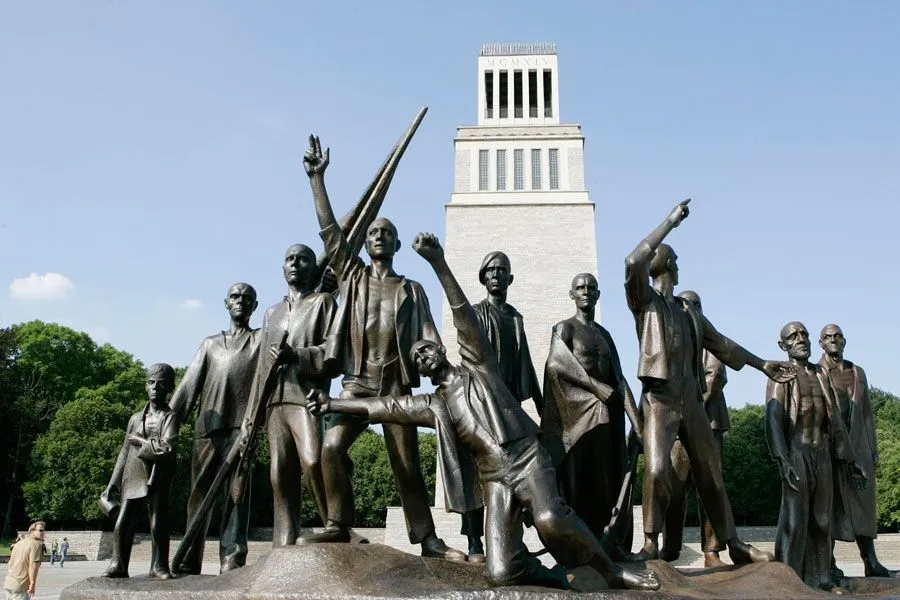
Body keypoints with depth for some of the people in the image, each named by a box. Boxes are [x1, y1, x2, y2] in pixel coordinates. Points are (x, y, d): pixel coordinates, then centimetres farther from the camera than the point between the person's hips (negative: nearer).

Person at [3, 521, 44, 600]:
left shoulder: (19, 543, 15)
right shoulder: (36, 544, -12)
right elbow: (33, 565, -20)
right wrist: (33, 583, -20)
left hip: (8, 584, 9)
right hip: (20, 586, -9)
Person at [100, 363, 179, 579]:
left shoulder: (170, 417, 1)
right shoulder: (136, 418, 15)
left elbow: (166, 448, -15)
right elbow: (124, 453, 16)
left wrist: (140, 441, -6)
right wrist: (112, 484, 13)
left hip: (157, 479, -4)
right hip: (132, 478, 4)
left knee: (158, 525, -4)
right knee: (122, 525, -1)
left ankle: (159, 567, 5)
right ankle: (118, 565, 9)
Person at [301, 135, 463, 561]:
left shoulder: (411, 290, 12)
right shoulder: (352, 276, 14)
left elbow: (428, 339, 5)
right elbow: (329, 231, 5)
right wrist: (317, 179, -2)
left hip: (397, 384, -1)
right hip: (357, 382, 1)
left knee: (407, 463, 1)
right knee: (332, 446, -18)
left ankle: (427, 538, 7)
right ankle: (338, 524, -8)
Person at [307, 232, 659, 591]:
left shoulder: (476, 368, 11)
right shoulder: (433, 406, 20)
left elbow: (464, 316, -2)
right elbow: (381, 407, 21)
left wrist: (437, 262, -14)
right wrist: (332, 404, 22)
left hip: (528, 460, -3)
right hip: (495, 480, 3)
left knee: (550, 520, -35)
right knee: (502, 574, -18)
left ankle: (611, 571, -14)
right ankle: (554, 578, 9)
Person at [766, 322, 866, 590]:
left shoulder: (821, 375, 15)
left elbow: (835, 421, 17)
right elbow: (773, 420, -11)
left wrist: (850, 459, 15)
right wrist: (782, 461, -22)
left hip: (822, 454, 6)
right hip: (796, 453, -6)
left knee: (821, 519, 5)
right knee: (795, 518, -9)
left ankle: (818, 577, 12)